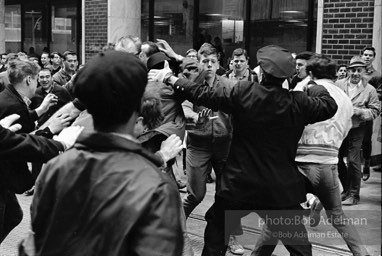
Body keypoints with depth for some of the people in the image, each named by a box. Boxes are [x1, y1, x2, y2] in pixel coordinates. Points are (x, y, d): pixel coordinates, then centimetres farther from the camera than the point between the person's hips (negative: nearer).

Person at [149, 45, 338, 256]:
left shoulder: (243, 93, -13)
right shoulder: (298, 102, -9)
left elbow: (204, 94, -8)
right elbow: (329, 106, 7)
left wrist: (171, 79, 4)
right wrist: (318, 86, 28)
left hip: (240, 183, 0)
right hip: (281, 187, 1)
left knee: (217, 226, 23)